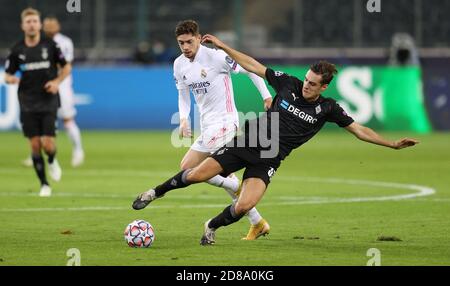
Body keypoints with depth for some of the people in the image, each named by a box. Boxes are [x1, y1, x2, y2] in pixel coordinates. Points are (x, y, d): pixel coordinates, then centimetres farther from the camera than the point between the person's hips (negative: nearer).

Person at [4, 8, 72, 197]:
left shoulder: (50, 45, -2)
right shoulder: (17, 50, 2)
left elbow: (66, 67, 8)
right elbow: (7, 75, 8)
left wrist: (57, 81, -9)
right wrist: (10, 79, -16)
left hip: (48, 101, -1)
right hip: (27, 103, 1)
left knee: (47, 143, -11)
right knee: (35, 144, -2)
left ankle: (52, 161, 25)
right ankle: (44, 184, 11)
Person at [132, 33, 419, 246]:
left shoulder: (328, 109, -4)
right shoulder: (289, 84, -3)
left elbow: (360, 130, -3)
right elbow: (254, 66, 4)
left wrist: (394, 144, -12)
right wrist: (223, 46, 3)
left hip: (267, 161, 0)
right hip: (246, 144, 0)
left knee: (244, 207, -23)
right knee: (196, 175, -11)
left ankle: (212, 227, 8)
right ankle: (156, 193, 17)